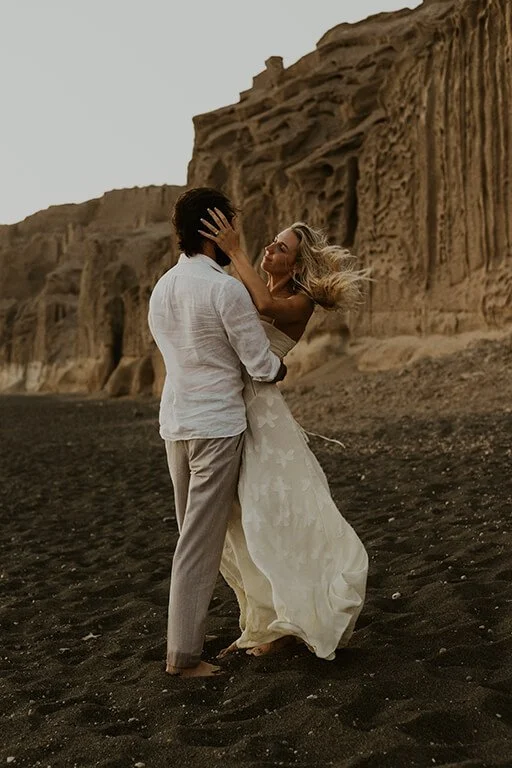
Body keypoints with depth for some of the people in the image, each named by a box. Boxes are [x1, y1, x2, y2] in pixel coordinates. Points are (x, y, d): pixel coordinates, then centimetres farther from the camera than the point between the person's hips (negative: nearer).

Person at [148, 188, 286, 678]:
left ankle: (187, 638, 29)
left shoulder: (161, 289, 10)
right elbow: (261, 366, -12)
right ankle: (183, 654, 6)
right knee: (200, 543, -2)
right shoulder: (226, 289, -15)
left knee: (194, 535, 19)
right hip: (216, 425, -8)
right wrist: (283, 369, 10)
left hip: (174, 424, 8)